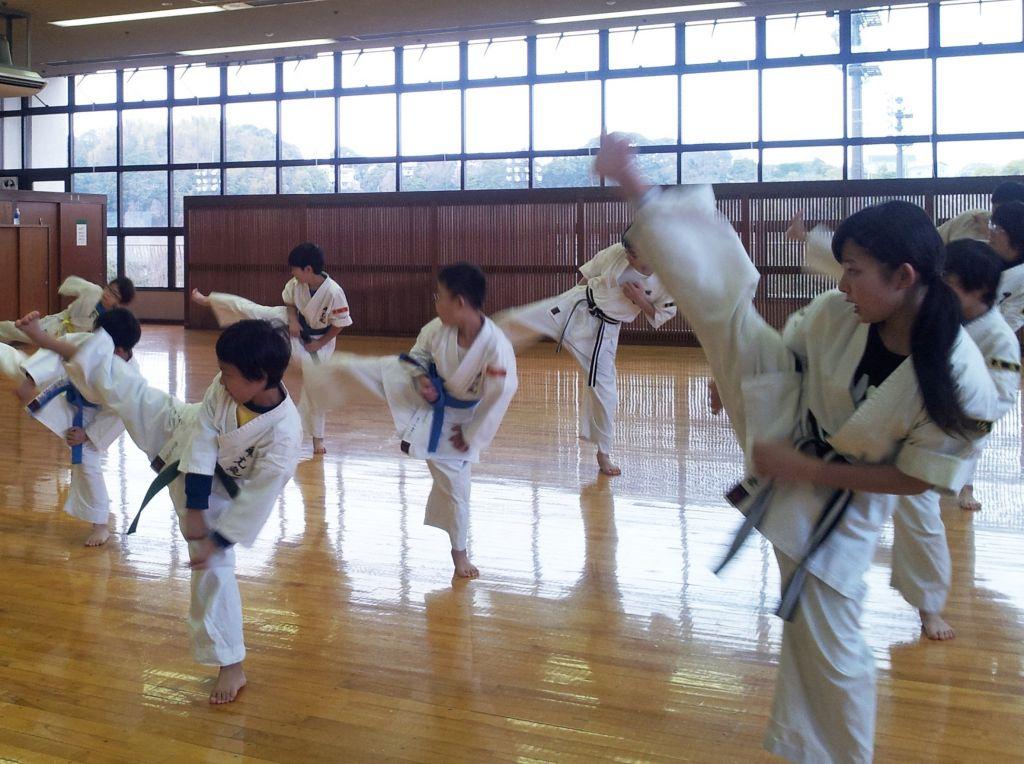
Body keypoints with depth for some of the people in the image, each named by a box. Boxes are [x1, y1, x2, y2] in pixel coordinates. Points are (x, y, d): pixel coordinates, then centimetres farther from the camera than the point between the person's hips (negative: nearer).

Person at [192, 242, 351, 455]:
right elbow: (289, 302, 3)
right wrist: (293, 320, -16)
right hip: (293, 324, 4)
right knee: (247, 310, -8)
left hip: (318, 340, -4)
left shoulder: (333, 292, -35)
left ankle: (317, 437, 18)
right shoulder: (296, 283, -18)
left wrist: (319, 344, -17)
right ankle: (208, 300, 13)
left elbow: (340, 324, -23)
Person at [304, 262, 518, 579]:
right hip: (420, 391, 3)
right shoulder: (438, 328, -21)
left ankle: (460, 551, 31)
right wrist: (420, 378, -20)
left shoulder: (497, 348, -36)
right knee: (349, 367, -12)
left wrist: (471, 437, -15)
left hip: (453, 419, -3)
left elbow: (499, 399, -25)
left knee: (455, 486, 9)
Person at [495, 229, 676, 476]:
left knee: (603, 390, 3)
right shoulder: (616, 253, -13)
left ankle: (603, 453, 21)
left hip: (603, 331, 0)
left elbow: (660, 317, -3)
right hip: (576, 307, 0)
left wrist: (640, 300, -19)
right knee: (522, 322, -20)